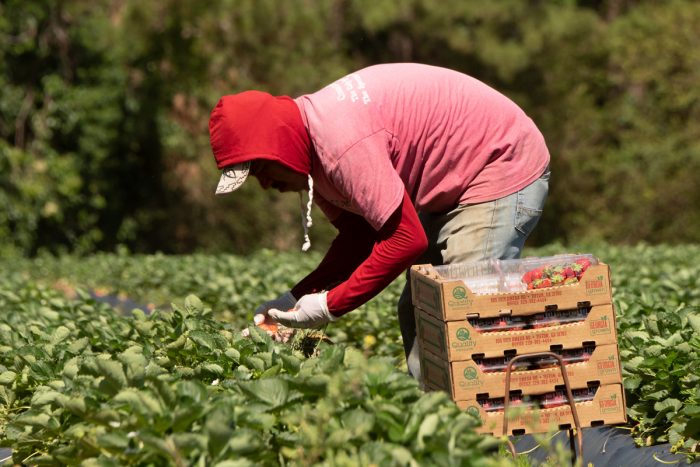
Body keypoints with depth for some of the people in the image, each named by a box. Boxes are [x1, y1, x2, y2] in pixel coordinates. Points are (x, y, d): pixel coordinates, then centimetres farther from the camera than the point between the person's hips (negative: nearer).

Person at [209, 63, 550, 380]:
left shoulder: (341, 142, -31)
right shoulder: (314, 150, 1)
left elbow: (406, 240, -28)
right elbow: (359, 235, 8)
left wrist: (330, 306, -20)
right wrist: (296, 298, -3)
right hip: (453, 186, 11)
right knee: (417, 313, 10)